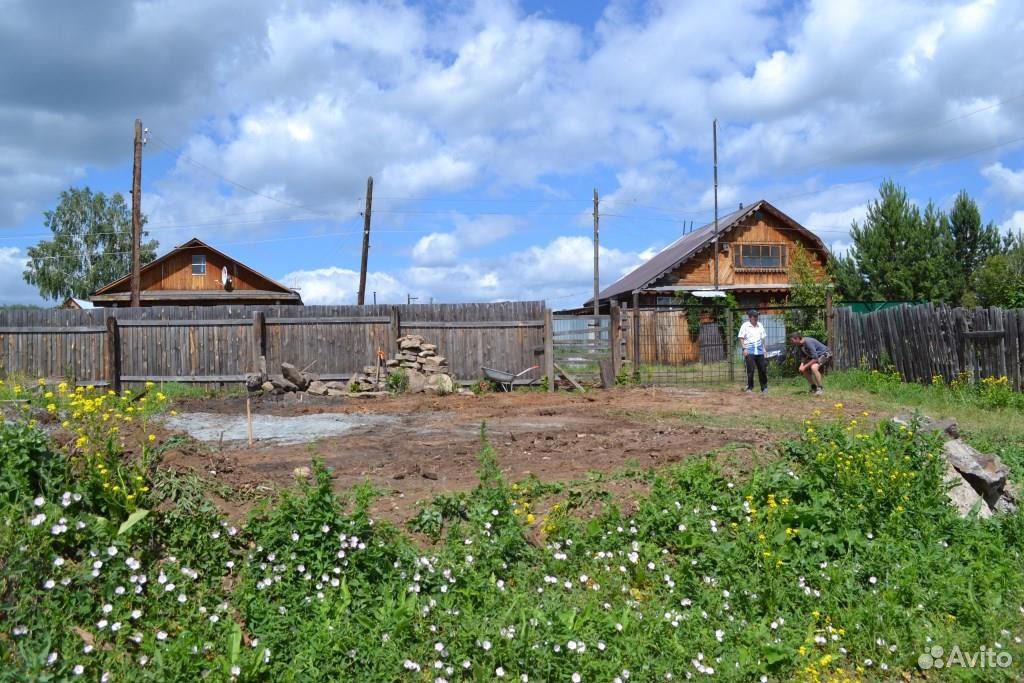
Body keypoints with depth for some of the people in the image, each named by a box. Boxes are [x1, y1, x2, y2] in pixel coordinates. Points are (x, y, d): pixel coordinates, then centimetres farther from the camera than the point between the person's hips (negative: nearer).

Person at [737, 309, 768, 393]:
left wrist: (764, 349, 13)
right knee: (750, 370, -7)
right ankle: (749, 387, 2)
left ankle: (764, 387, 14)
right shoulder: (745, 326, 0)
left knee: (762, 369, 4)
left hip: (759, 351, 4)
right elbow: (741, 338, -1)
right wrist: (744, 349, -11)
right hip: (749, 351, -4)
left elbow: (763, 338, 18)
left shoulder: (760, 325, 13)